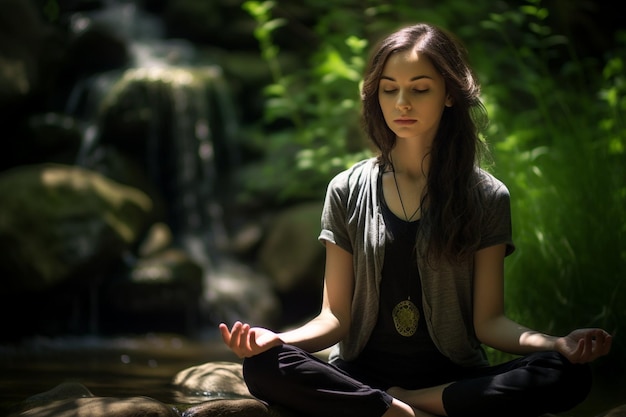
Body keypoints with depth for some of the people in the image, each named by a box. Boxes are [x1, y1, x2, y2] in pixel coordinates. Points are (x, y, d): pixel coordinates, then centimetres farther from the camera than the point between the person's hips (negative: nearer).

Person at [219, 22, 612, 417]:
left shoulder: (487, 197, 4)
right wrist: (277, 339, -20)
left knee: (568, 376, -29)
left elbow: (488, 321, -1)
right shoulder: (348, 192, 5)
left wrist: (557, 344, -21)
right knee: (264, 367, -30)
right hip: (362, 375, 0)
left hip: (455, 379, 0)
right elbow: (336, 317, 1)